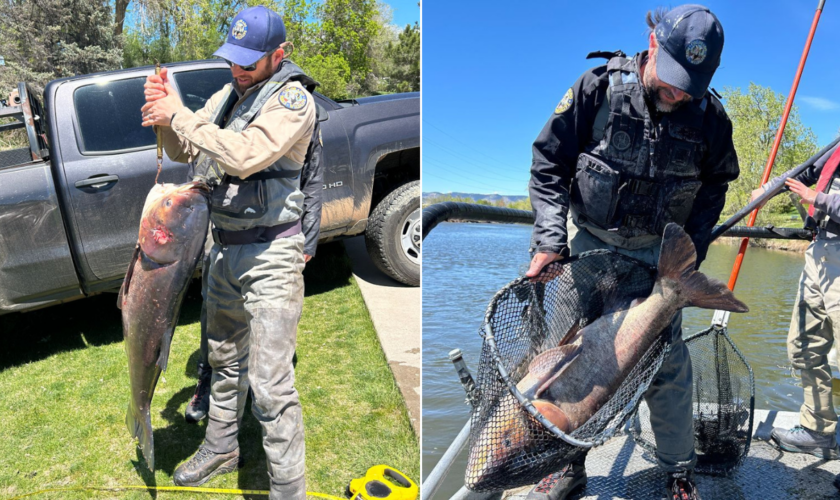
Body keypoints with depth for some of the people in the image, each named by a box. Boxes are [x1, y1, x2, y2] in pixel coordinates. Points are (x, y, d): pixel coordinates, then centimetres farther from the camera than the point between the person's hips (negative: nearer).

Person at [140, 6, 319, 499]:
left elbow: (246, 155, -28)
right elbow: (185, 152, 13)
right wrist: (165, 112, -6)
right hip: (224, 247, 8)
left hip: (270, 254, -8)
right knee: (225, 357, 22)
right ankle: (221, 448, 43)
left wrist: (179, 116, -20)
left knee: (270, 380, -8)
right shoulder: (229, 93, 10)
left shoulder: (293, 98, -13)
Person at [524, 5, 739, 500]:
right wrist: (551, 239, -19)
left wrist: (689, 255, -3)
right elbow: (548, 165, -10)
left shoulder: (710, 116, -7)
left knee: (668, 364, 6)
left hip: (658, 254, 1)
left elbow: (715, 186, 8)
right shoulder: (598, 88, -13)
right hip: (588, 244, 0)